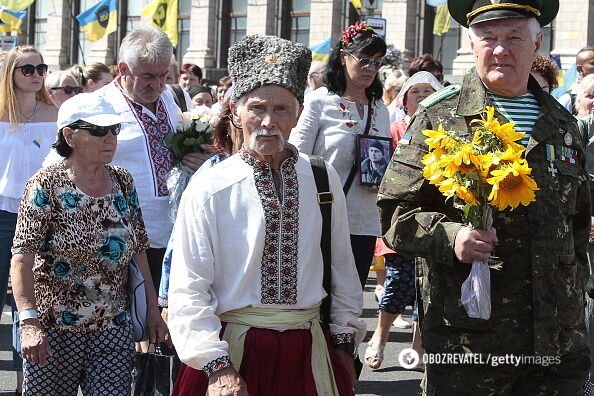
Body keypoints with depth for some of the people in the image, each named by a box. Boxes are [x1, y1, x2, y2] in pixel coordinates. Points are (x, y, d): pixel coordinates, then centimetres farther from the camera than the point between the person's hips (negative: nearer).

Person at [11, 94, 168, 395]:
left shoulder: (123, 182, 7)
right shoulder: (47, 184, -9)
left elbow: (138, 251, 13)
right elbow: (22, 258, -17)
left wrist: (153, 310, 9)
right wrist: (29, 322, -28)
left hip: (114, 330, 4)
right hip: (55, 331, -4)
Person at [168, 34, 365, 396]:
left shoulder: (323, 180, 3)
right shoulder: (209, 190, -8)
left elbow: (342, 266, 11)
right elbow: (188, 289, -9)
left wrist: (344, 340, 11)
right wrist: (217, 366, -14)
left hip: (309, 351, 3)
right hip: (235, 349, -3)